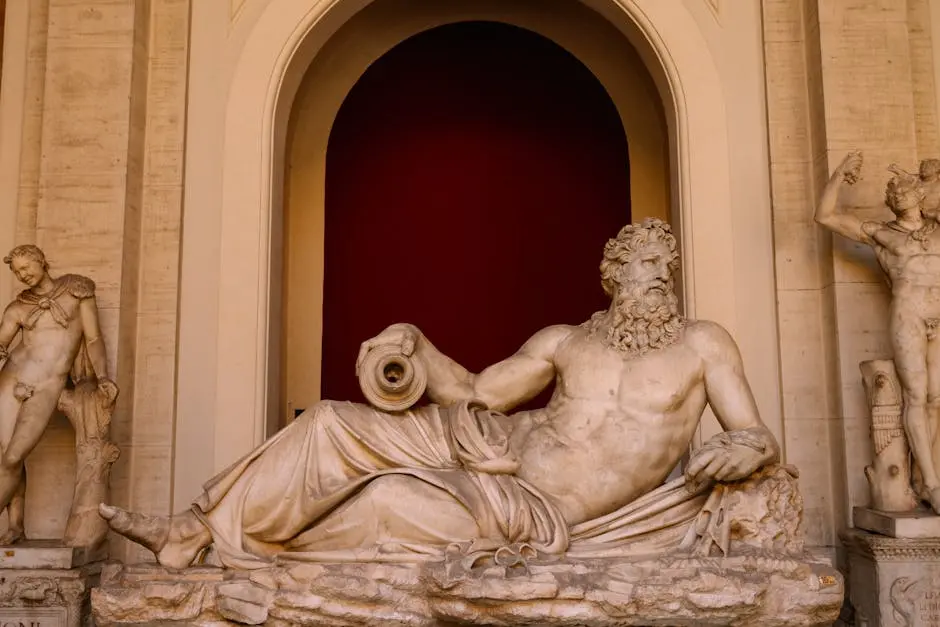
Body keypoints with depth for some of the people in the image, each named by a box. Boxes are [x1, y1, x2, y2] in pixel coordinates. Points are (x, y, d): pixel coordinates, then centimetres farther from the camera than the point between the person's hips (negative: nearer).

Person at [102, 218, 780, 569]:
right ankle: (193, 529, 7)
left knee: (386, 498, -24)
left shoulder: (704, 344, 0)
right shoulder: (562, 341, 8)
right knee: (329, 424, -5)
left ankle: (247, 550, 3)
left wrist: (742, 449, -26)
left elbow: (762, 437, -1)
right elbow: (474, 391, 11)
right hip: (497, 448, 5)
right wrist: (413, 342, -3)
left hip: (538, 518, -4)